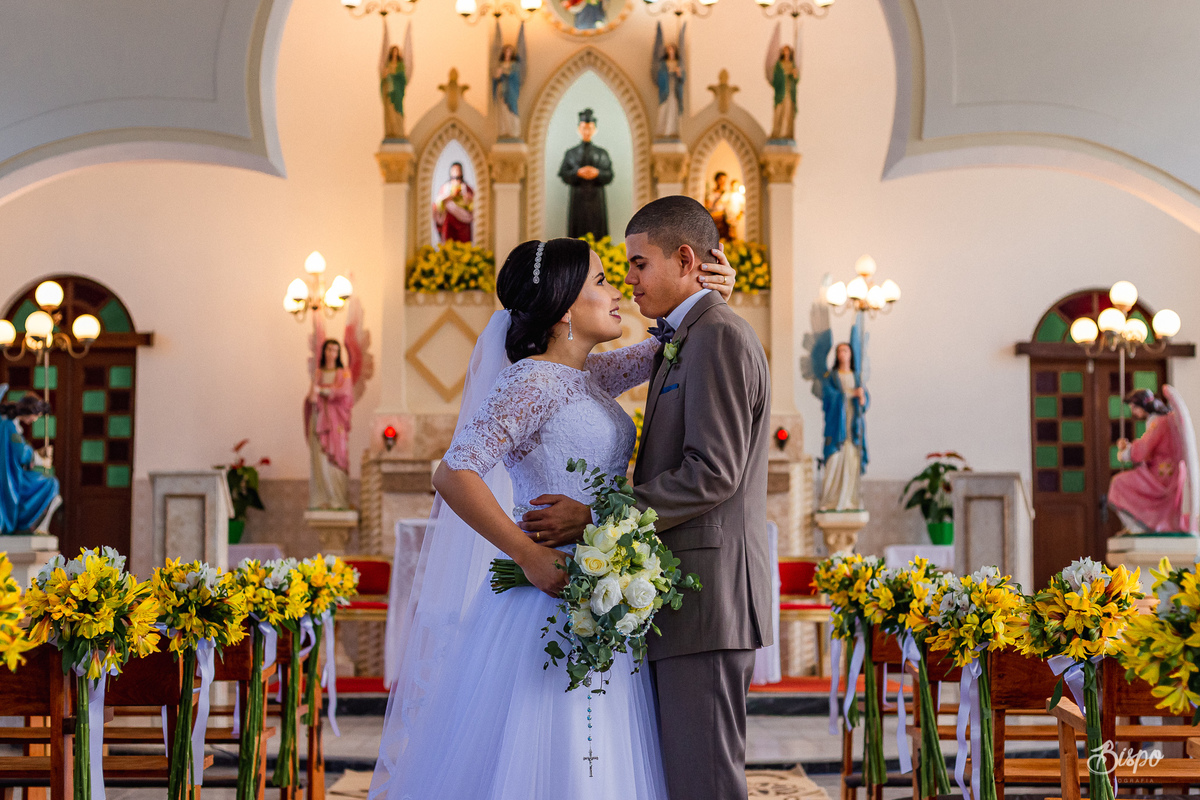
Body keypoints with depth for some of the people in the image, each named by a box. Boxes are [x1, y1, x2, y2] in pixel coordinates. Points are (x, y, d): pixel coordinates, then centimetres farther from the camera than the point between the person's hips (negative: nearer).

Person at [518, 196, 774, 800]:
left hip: (706, 593, -10)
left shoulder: (717, 337, -11)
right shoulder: (687, 341, 21)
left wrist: (596, 518, -17)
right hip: (686, 595, 10)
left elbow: (712, 473, -20)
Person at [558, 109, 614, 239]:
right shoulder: (570, 154, 11)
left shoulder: (602, 153, 12)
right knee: (578, 235, -6)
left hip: (597, 199, 0)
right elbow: (564, 176, 1)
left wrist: (597, 173, -16)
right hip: (578, 199, 0)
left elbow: (609, 176, 3)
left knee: (598, 234, -5)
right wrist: (578, 173, -17)